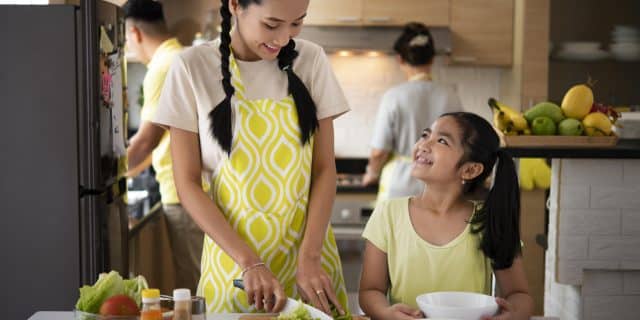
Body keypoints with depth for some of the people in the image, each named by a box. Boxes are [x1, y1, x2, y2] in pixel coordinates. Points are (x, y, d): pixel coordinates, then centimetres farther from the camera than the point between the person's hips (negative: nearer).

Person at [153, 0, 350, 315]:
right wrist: (248, 262, -16)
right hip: (232, 255, -2)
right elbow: (187, 183, -8)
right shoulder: (193, 66, -9)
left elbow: (324, 168, -2)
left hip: (308, 246, 2)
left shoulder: (311, 60, -3)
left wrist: (309, 258, -14)